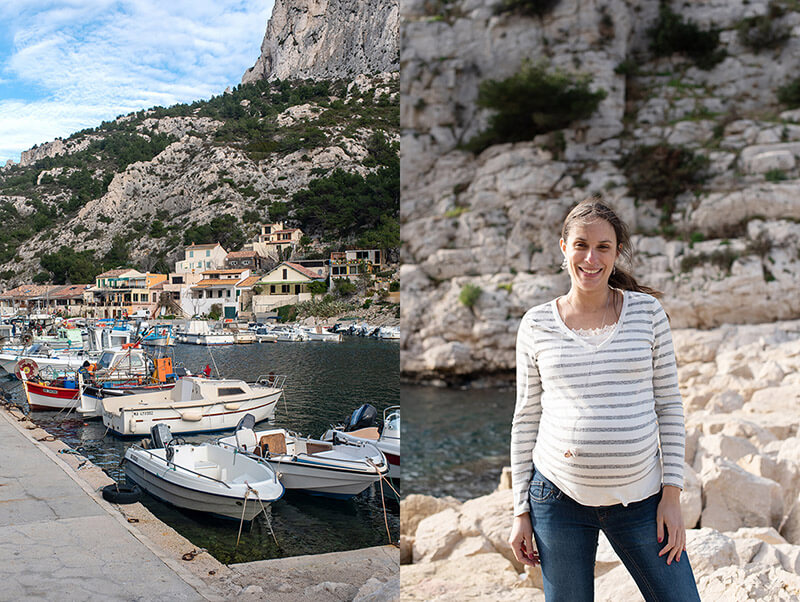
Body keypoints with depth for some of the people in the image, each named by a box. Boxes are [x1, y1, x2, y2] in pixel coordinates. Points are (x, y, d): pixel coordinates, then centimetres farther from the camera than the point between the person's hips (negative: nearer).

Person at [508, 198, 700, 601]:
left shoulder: (647, 311, 0)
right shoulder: (537, 325, -1)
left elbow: (669, 404, 3)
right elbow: (526, 418, 4)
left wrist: (672, 494, -2)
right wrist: (521, 511, 3)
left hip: (639, 499, 1)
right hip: (559, 496, 0)